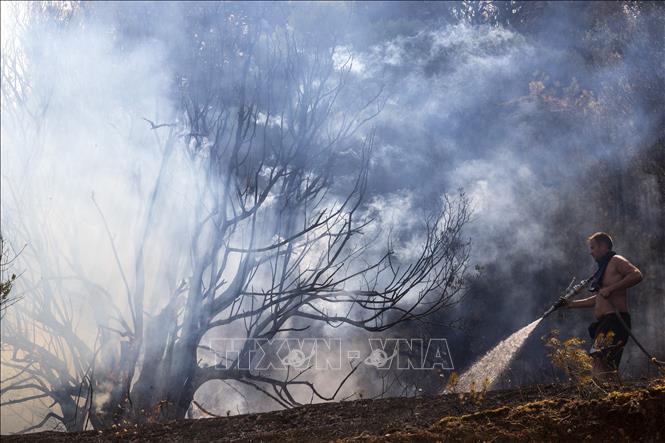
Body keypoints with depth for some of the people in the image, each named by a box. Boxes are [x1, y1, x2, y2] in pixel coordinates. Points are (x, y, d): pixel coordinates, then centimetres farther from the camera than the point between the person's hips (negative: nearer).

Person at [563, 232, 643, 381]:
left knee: (598, 366, -21)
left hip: (615, 321, -10)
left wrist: (611, 289, -23)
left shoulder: (616, 261, -3)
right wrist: (574, 304, 32)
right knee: (607, 368, 6)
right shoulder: (603, 268, 26)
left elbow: (637, 275, -20)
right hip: (605, 323, 10)